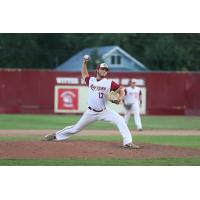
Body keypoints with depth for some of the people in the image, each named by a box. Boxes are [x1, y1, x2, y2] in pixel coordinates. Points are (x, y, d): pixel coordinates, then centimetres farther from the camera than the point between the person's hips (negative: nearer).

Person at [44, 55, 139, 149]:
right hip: (91, 112, 1)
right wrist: (85, 63, 14)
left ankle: (128, 142, -22)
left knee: (120, 120, -22)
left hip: (104, 112, -1)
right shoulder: (91, 80, 3)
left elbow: (121, 89, -6)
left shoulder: (109, 83, -5)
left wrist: (120, 97, -26)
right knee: (76, 128, 9)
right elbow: (84, 74, 24)